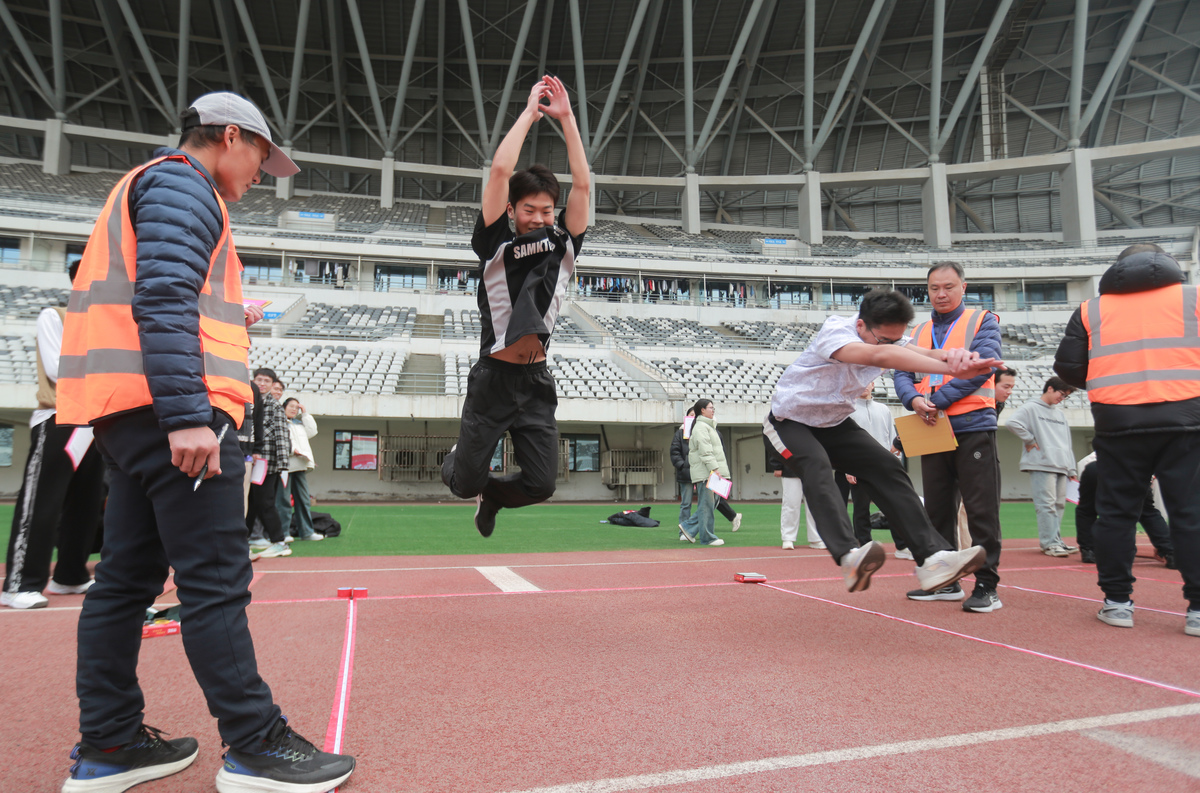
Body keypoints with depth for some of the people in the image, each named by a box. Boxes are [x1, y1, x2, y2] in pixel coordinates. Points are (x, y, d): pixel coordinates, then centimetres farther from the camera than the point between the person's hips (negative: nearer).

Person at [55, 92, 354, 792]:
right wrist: (188, 416, -25)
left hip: (130, 416, 11)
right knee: (215, 581, -9)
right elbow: (162, 298, -19)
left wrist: (227, 319, 26)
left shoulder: (149, 184, 29)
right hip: (167, 406, -11)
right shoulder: (183, 182, -4)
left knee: (128, 577, 11)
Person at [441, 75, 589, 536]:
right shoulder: (496, 244, -1)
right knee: (465, 482, 3)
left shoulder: (563, 243, 8)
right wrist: (530, 111, -3)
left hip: (536, 381, 3)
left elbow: (582, 184, -1)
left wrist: (566, 117, -2)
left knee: (541, 485, 2)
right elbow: (500, 170, -10)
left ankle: (492, 495, 36)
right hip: (493, 378, -3)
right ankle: (453, 465, 43)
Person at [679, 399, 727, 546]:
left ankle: (688, 527, 17)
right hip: (704, 472, -10)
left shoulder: (708, 426, 25)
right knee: (706, 504, -5)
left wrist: (716, 468, 21)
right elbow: (705, 450, -19)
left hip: (710, 472, 10)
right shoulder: (700, 427, -9)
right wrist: (714, 468, -24)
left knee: (712, 503, 11)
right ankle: (707, 538, 1)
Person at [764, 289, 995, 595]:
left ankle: (931, 557, -13)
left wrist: (958, 356, -56)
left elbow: (929, 354, -30)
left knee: (888, 467, -11)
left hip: (833, 423, 6)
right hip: (789, 421, -6)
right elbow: (879, 356, -51)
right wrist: (951, 369, -62)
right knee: (817, 465, -34)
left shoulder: (889, 338, -9)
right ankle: (849, 557, -47)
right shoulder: (835, 331, -31)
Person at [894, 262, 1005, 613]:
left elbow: (982, 365, -13)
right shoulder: (920, 331, 18)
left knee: (981, 510, -4)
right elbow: (902, 373, 8)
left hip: (973, 428, -5)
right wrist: (915, 399, -13)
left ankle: (987, 585, 2)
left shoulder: (983, 321, 3)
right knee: (937, 509, 10)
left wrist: (939, 400, -17)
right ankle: (945, 581, 21)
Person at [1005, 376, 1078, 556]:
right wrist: (1030, 440, -11)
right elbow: (1013, 422, -17)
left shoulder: (1060, 414, 24)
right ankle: (1049, 543, -9)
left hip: (1061, 467, 8)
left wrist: (1071, 469, 16)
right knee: (1046, 505, -10)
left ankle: (1056, 541, 15)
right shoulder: (1031, 408, 1)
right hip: (1041, 465, -8)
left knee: (1059, 505, 8)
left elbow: (1067, 443, 22)